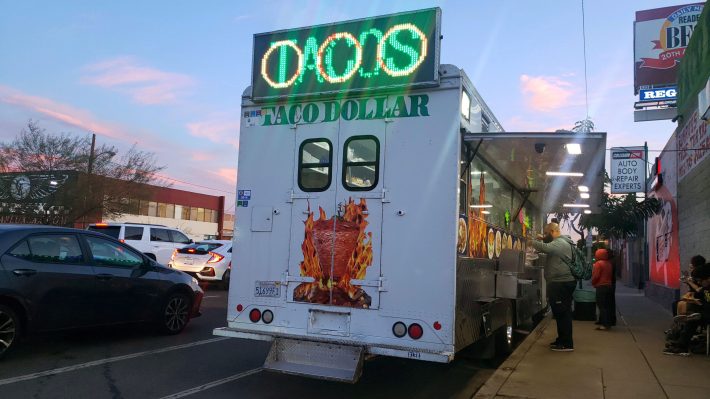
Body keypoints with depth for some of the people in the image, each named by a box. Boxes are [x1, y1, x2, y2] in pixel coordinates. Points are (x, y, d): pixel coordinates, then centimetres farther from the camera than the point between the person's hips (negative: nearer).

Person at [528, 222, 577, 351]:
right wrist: (544, 240, 12)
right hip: (561, 283, 11)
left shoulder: (560, 243, -16)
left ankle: (567, 344, -3)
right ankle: (562, 340, 25)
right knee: (561, 313, 16)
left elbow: (546, 248, -33)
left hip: (561, 284, -11)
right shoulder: (560, 242, 18)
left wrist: (532, 242, -19)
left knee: (562, 313, -7)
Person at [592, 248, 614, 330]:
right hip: (609, 286, 8)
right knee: (607, 306, 12)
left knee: (602, 306, -6)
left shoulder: (598, 263, -13)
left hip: (601, 287, -8)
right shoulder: (609, 263, 10)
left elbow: (595, 276, -15)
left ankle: (605, 324, -7)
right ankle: (608, 323, 16)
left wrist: (593, 283, 1)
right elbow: (610, 275, 13)